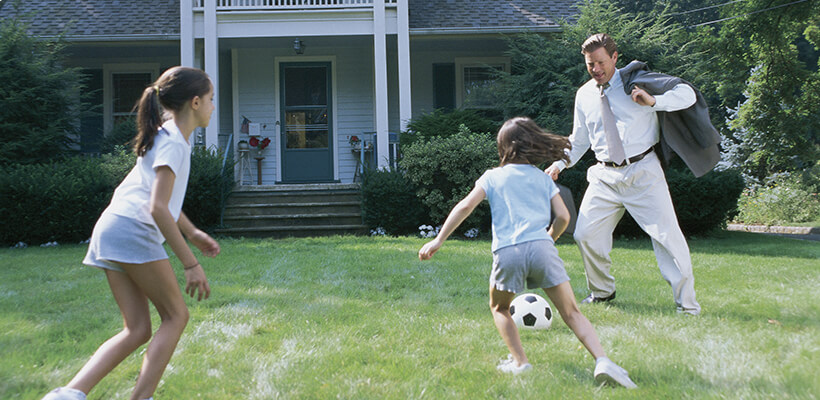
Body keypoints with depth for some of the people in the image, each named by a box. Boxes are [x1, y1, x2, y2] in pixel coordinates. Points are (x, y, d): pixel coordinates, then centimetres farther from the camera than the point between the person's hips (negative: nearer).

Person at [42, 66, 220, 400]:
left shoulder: (166, 136, 21)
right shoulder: (174, 143, -10)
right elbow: (157, 208, -20)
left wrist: (193, 233, 31)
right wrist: (191, 263, -19)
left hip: (111, 231, 9)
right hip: (133, 231, -9)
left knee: (137, 329, 6)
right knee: (175, 316, 1)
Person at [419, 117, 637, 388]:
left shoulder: (493, 176, 17)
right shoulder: (543, 178, 21)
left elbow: (466, 206, 5)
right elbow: (563, 217, 12)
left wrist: (439, 239, 6)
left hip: (507, 251, -1)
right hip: (541, 247, 1)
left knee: (499, 307, 23)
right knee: (571, 313, 5)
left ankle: (519, 362, 10)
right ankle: (602, 360, -12)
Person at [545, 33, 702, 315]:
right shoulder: (584, 95, 11)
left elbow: (687, 93, -9)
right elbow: (579, 140, 20)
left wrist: (653, 101, -25)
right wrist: (559, 164, 6)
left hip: (643, 171, -4)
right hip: (605, 175, 4)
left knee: (667, 235, -7)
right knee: (586, 234, 1)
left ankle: (687, 305, 3)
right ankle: (602, 291, 26)